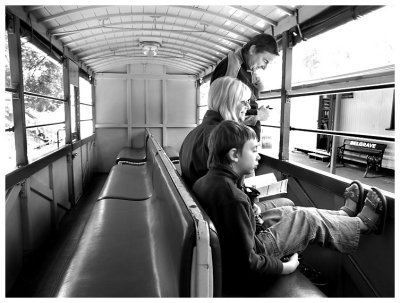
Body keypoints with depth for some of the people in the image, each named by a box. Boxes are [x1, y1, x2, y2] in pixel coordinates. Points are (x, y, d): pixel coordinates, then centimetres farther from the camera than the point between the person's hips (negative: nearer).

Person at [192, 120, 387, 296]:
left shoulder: (203, 182, -6)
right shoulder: (232, 198, -33)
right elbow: (247, 264, -29)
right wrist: (285, 267, -14)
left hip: (224, 255, 8)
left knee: (286, 211, 17)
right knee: (309, 219, 3)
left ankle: (344, 214, 39)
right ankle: (362, 223, 30)